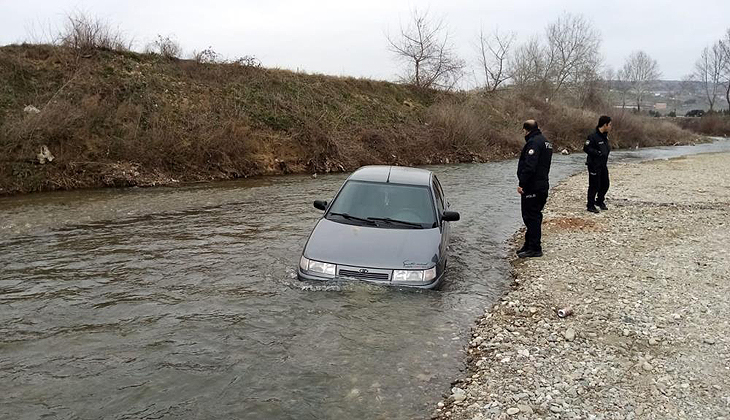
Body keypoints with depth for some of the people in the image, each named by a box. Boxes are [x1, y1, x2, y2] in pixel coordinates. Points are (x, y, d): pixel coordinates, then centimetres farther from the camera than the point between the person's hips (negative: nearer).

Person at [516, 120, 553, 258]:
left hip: (532, 188, -10)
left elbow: (529, 166, -25)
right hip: (543, 185, 10)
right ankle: (529, 245, 25)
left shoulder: (533, 142, -16)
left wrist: (522, 183, -22)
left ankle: (534, 248, -1)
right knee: (535, 216, 16)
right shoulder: (545, 141, 17)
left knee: (531, 217, -5)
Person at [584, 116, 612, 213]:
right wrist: (598, 153, -24)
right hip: (594, 165, -9)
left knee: (605, 184, 14)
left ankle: (600, 201, 34)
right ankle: (590, 205, 11)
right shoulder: (593, 136, -18)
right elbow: (586, 148, -20)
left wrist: (608, 148, 6)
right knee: (594, 186, -2)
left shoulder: (605, 136, 11)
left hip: (603, 165, 9)